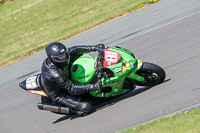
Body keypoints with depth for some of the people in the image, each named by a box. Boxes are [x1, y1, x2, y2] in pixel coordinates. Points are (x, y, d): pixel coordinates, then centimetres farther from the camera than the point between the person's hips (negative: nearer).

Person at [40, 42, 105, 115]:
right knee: (86, 107, -22)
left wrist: (93, 47, -11)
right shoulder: (56, 75, -41)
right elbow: (72, 89, -33)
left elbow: (75, 50, -7)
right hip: (59, 95, -8)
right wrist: (93, 86, -35)